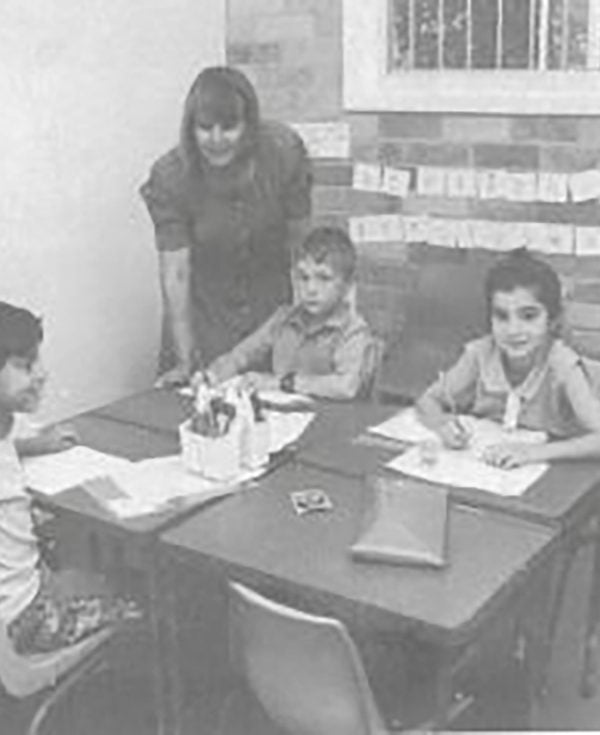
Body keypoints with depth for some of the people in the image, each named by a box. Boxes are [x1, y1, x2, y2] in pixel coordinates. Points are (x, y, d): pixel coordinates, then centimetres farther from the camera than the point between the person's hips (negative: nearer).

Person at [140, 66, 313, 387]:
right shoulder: (170, 176, -22)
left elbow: (299, 238, -11)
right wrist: (184, 362, -25)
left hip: (271, 299, 1)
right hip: (204, 307, -1)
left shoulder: (283, 151, -20)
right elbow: (175, 273, -22)